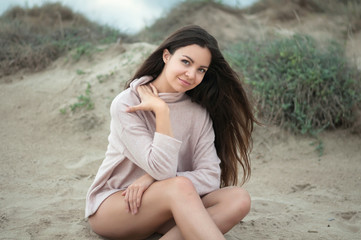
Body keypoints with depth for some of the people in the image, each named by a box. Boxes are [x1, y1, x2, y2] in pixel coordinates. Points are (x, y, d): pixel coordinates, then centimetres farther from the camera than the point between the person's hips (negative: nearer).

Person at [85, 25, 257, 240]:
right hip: (111, 205, -4)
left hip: (163, 209, 5)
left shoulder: (199, 113, 0)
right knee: (181, 187, -35)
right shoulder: (126, 104, -13)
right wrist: (161, 111, -24)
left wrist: (153, 179, -20)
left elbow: (210, 177, -9)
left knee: (239, 198, -22)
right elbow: (162, 170, -21)